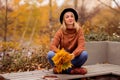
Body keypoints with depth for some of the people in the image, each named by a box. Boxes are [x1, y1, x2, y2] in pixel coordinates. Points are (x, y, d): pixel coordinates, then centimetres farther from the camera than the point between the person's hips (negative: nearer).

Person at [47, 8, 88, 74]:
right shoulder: (60, 31, -5)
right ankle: (72, 70, -26)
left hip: (73, 59, 0)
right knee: (50, 54, -29)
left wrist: (73, 54, -37)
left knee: (84, 54, -30)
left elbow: (81, 46, -17)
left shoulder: (79, 30, -6)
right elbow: (52, 46, -14)